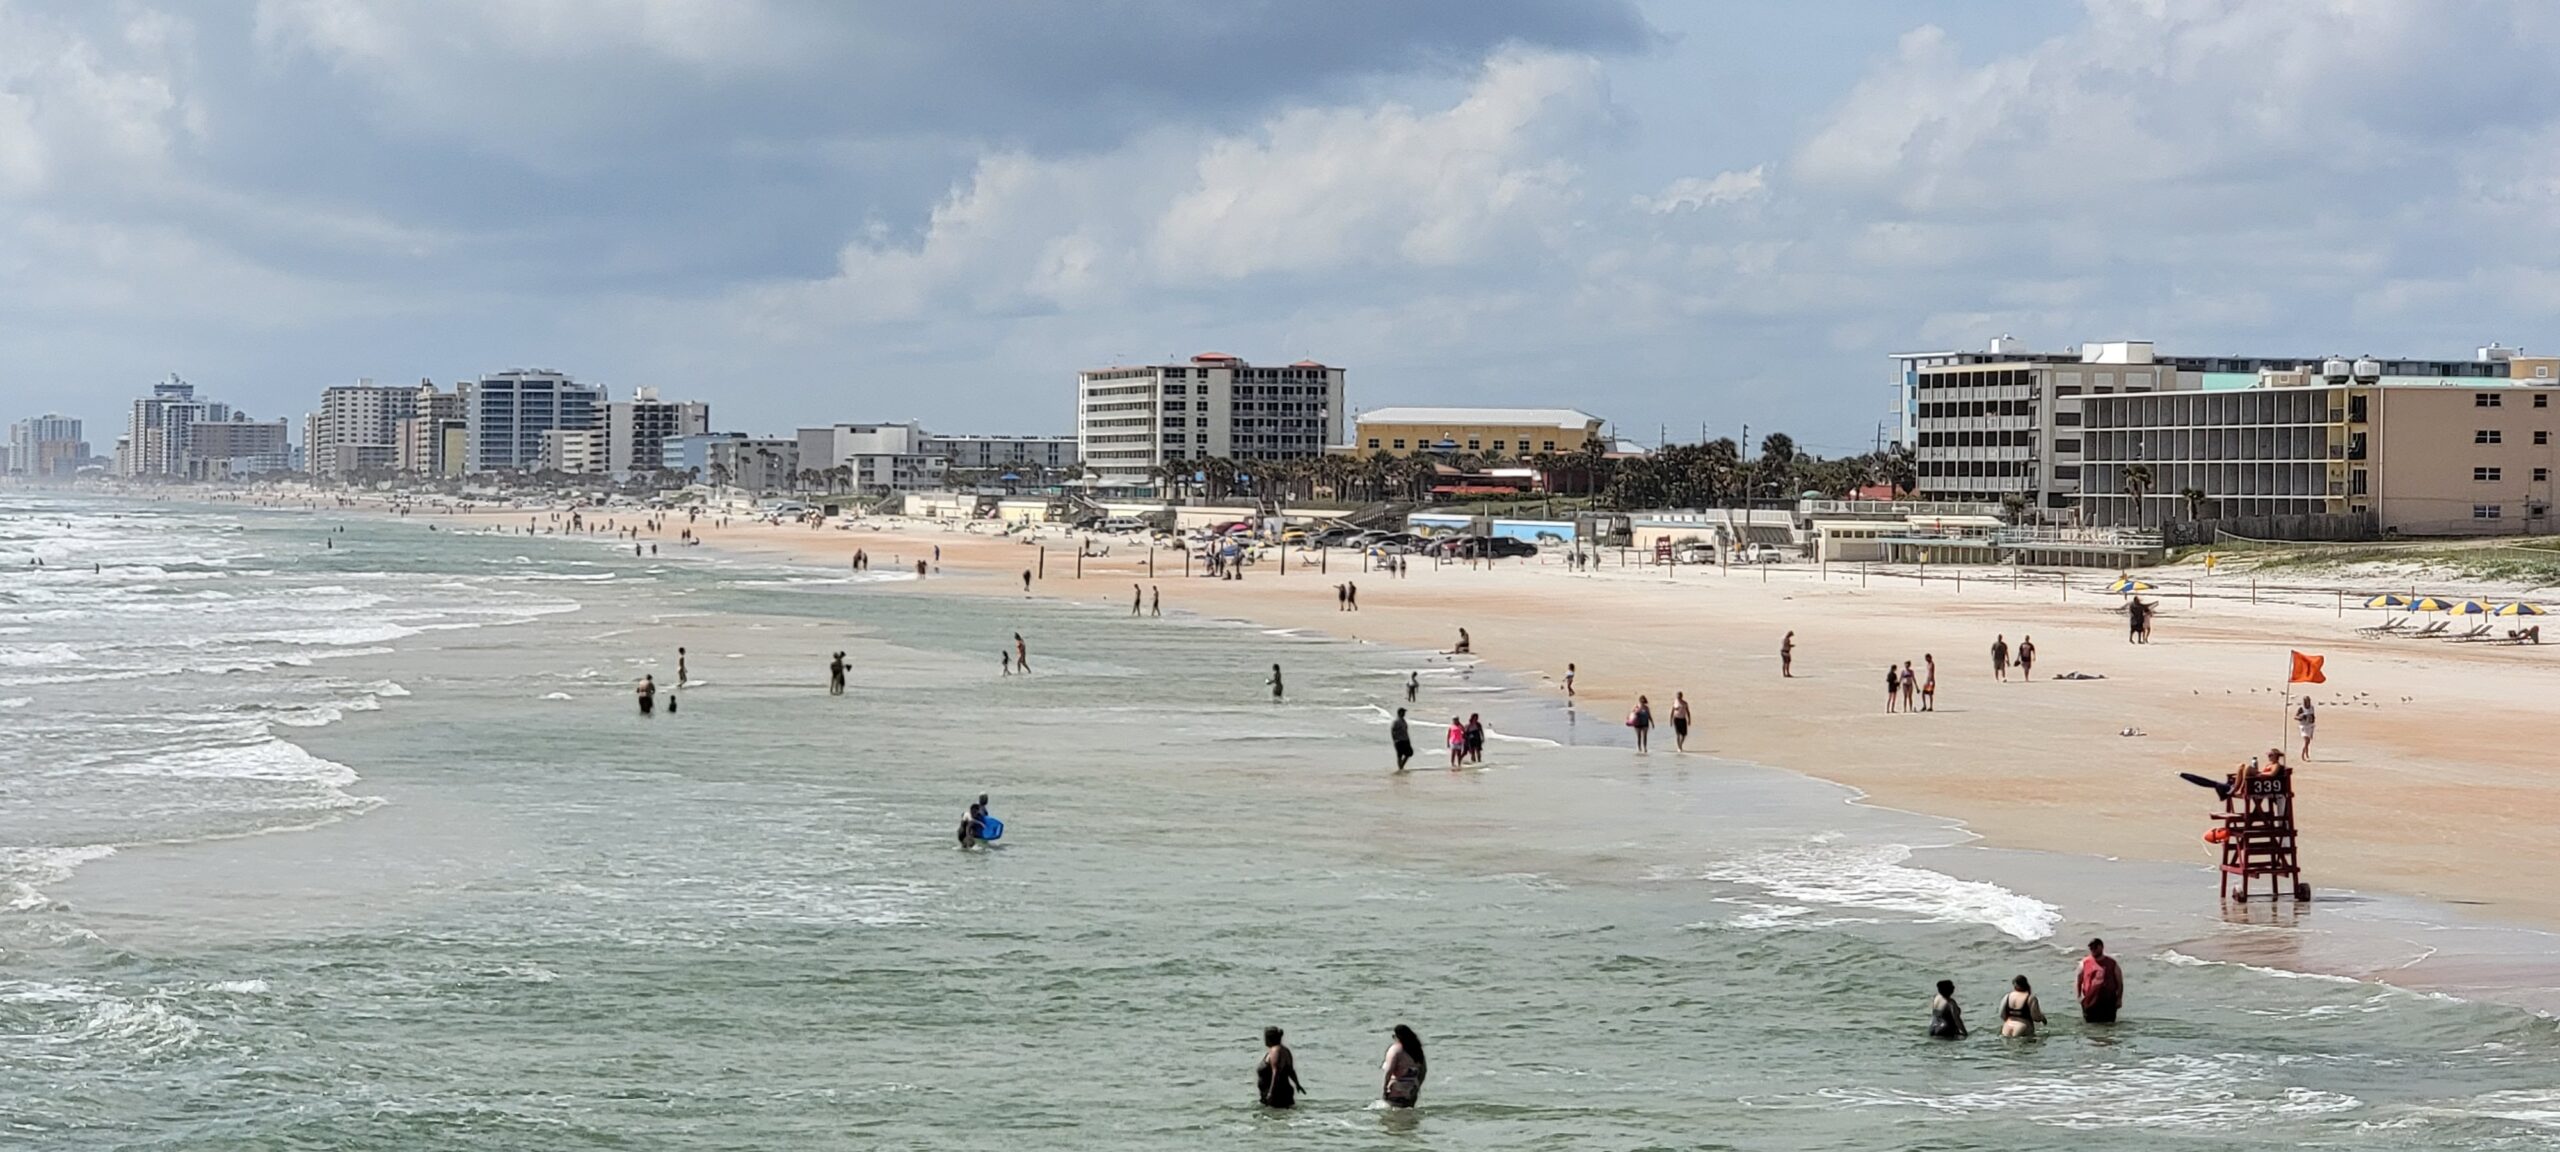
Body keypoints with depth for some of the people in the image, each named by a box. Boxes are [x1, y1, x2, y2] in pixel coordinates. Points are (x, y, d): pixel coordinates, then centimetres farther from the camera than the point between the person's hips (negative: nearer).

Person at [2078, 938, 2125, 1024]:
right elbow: (2079, 980, 9)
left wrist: (2119, 999, -3)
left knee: (2108, 1023, 2)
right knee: (2090, 1023, 3)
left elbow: (2119, 982, 3)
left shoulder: (2111, 963, 0)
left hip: (2108, 1001, -1)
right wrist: (2079, 996, 0)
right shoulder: (2085, 963, 3)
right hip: (2090, 1001, 1)